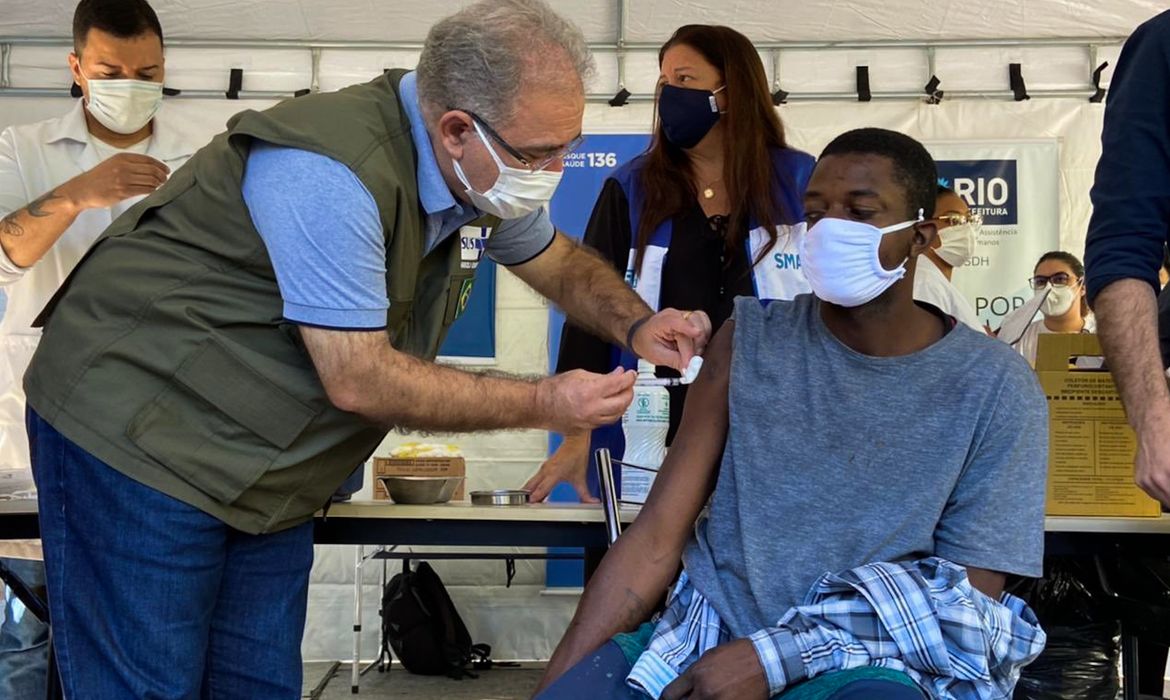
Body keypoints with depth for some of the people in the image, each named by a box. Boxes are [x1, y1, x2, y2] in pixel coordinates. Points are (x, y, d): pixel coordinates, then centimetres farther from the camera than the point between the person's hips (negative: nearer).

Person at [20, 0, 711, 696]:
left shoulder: (483, 167, 0)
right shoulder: (329, 174, -29)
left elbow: (560, 260, 19)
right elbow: (359, 380, -27)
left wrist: (637, 325, -2)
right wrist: (544, 404, -20)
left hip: (266, 480, 8)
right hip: (137, 436, -8)